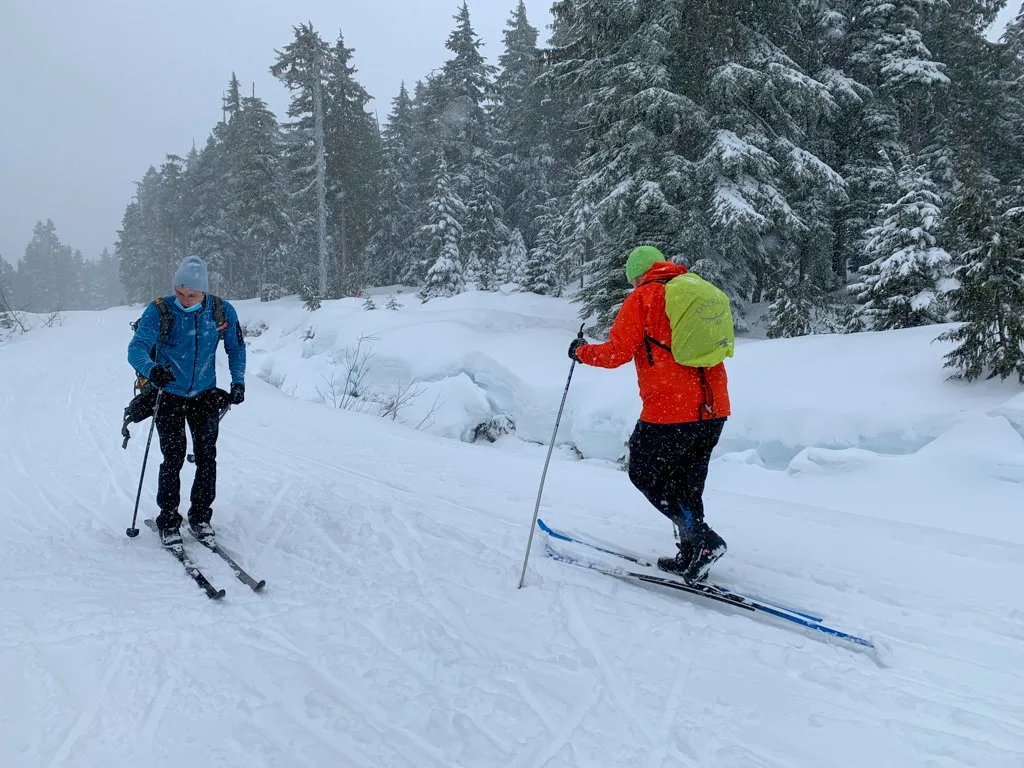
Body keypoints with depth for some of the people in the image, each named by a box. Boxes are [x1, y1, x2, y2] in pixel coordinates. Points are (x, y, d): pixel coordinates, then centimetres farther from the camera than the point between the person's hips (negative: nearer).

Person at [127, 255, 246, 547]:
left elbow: (236, 348, 8)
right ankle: (168, 521, 10)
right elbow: (136, 349, -22)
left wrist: (238, 381, -3)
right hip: (169, 395, -2)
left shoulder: (222, 311, -7)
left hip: (205, 396, 2)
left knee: (207, 458, 1)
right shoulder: (160, 311, -14)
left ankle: (200, 517, 19)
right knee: (174, 458, -7)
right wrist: (152, 370, -44)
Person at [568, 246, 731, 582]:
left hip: (670, 411, -7)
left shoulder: (643, 297, -3)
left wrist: (581, 351, 9)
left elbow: (616, 352, -7)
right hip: (713, 411, 7)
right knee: (687, 483, 19)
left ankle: (701, 538, -3)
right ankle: (691, 558, 23)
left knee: (645, 475, 9)